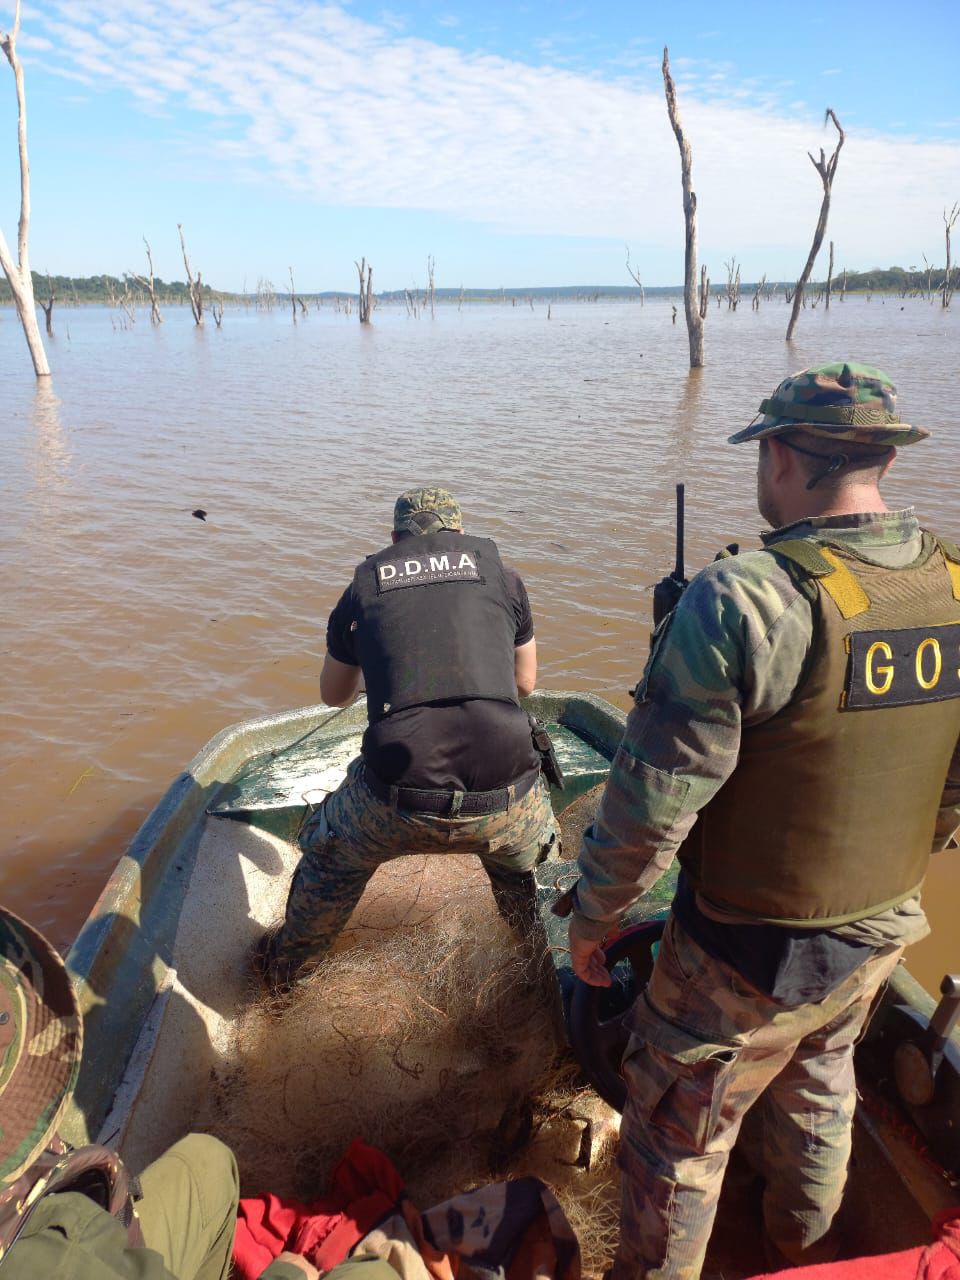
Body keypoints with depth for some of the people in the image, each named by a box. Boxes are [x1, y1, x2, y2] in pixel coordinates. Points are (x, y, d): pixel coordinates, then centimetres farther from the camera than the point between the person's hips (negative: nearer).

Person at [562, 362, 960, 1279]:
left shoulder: (742, 600, -29)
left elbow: (654, 799, -25)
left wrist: (591, 914, -8)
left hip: (746, 953, -7)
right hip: (879, 936, 7)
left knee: (679, 1132, 17)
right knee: (819, 1093, 32)